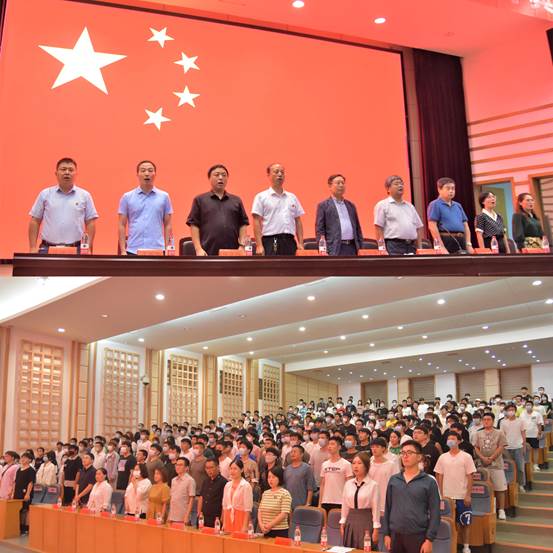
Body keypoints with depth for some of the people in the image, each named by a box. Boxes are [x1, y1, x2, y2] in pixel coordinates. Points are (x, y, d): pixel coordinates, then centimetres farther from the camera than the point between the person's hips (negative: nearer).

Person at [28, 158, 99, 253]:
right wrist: (33, 248, 0)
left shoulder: (85, 195, 6)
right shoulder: (45, 194, 8)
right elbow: (34, 222, 8)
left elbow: (90, 223, 5)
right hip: (48, 249, 0)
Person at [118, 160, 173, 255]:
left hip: (157, 250, 0)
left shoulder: (164, 196, 7)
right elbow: (122, 225, 5)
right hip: (133, 250, 0)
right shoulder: (127, 197, 6)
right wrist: (123, 250, -3)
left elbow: (167, 225, 7)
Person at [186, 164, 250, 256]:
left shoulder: (236, 201, 14)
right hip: (208, 253, -2)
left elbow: (243, 224, 11)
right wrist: (198, 248, -7)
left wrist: (242, 246, -1)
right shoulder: (200, 200, 8)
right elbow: (194, 225, 3)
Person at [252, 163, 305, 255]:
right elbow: (257, 222, -4)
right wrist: (259, 245, -13)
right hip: (270, 242, -5)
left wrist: (300, 244, 8)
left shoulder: (292, 197, 16)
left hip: (289, 241, 5)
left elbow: (298, 221, 17)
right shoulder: (261, 197, 2)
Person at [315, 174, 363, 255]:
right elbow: (319, 230, -1)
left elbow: (358, 228, 20)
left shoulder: (351, 206, 19)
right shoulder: (323, 205, 4)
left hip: (352, 247, 5)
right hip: (335, 249, -5)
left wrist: (360, 248, 10)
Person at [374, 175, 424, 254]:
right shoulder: (382, 205, 3)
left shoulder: (410, 206, 22)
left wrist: (419, 248, 11)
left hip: (411, 246, 6)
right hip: (394, 245, -6)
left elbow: (419, 227, 22)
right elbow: (378, 228, -4)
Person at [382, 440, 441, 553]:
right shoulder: (393, 480, 7)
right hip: (395, 535, 3)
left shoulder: (429, 482, -3)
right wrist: (386, 533, 5)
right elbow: (387, 508, 10)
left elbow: (434, 513, -4)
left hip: (418, 536, -3)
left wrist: (429, 539, -9)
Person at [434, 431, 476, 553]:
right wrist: (442, 495, 2)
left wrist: (468, 495, -9)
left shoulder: (466, 457, -4)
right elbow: (439, 477, 6)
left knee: (465, 522, 5)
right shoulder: (443, 457, 3)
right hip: (447, 496, 2)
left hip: (462, 497, -2)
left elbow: (469, 477, -5)